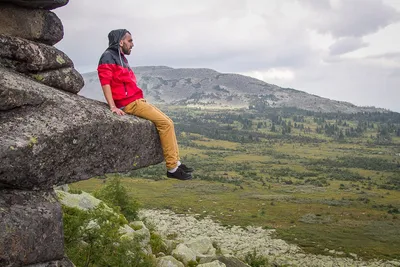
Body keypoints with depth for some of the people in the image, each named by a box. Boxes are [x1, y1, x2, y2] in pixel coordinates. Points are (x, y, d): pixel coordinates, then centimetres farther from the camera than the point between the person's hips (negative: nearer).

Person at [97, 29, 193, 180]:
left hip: (137, 101, 9)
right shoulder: (109, 57, -6)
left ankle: (176, 163, 6)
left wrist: (141, 100, 13)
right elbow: (105, 82, -16)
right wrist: (113, 107, -24)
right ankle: (172, 168, -15)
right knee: (165, 123, -17)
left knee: (168, 122, 5)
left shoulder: (121, 58, 22)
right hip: (129, 103, -9)